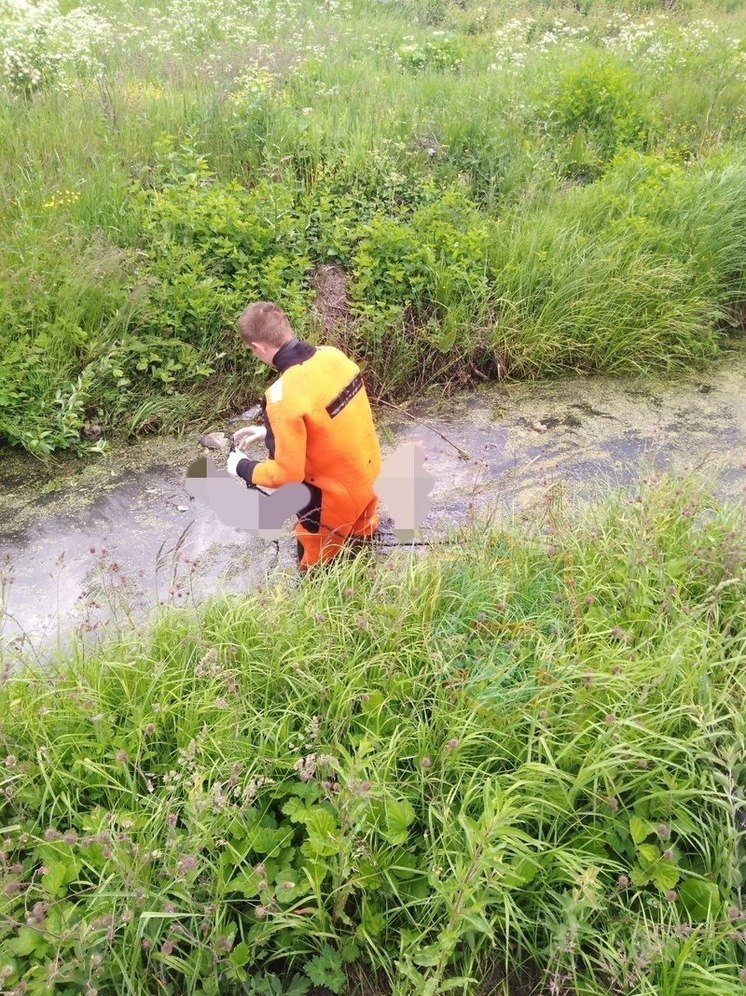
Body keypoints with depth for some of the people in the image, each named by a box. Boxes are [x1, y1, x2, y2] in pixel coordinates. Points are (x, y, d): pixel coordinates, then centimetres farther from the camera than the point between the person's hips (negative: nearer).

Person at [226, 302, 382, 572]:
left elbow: (287, 474, -24)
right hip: (367, 468, 7)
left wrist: (242, 468, -7)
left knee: (314, 567, 20)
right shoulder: (333, 355, -10)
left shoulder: (284, 397, -33)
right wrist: (269, 430, 11)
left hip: (337, 492, -7)